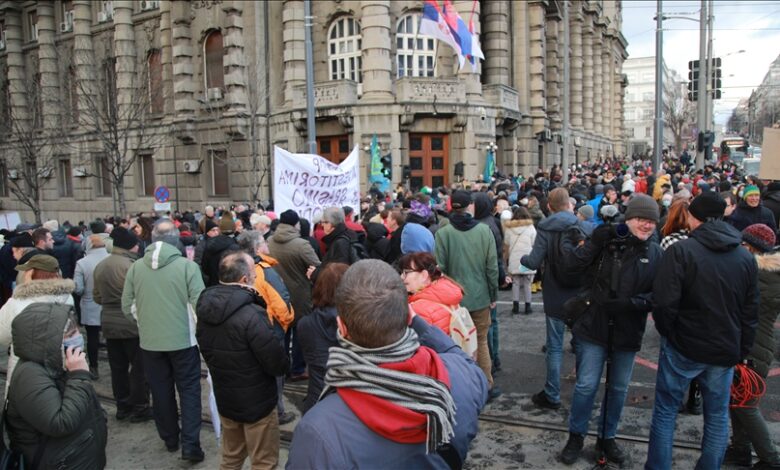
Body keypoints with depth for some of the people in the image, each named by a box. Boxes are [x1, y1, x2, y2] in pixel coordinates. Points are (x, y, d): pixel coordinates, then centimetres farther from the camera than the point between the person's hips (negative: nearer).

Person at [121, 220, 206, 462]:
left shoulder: (135, 267, -4)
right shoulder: (187, 265, -14)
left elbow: (127, 307, 2)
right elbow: (200, 305, -14)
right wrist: (199, 329, 6)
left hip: (150, 340, 3)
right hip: (182, 339, -3)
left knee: (161, 391, 16)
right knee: (189, 390, 9)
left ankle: (170, 439, 31)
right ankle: (190, 444, 6)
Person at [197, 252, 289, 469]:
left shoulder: (205, 308, -4)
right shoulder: (251, 315, -28)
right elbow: (278, 364, -21)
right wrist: (283, 363, -4)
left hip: (224, 399, 7)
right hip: (256, 401, -7)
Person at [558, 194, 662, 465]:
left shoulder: (655, 254, -1)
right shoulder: (604, 242, -8)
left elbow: (658, 294, -4)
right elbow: (570, 264, -17)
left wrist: (632, 303, -20)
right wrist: (595, 241, -25)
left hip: (628, 332, 3)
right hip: (594, 327, -3)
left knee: (618, 389, 16)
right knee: (586, 385, 2)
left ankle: (607, 438, 36)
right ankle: (576, 436, 23)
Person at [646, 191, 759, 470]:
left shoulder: (681, 250, -14)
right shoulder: (747, 257, 4)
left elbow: (664, 302, -19)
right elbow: (751, 312, 8)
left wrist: (668, 332, 0)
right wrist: (741, 351, 15)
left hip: (683, 346, -4)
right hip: (726, 351, 4)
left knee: (665, 411, 10)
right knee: (718, 417, 17)